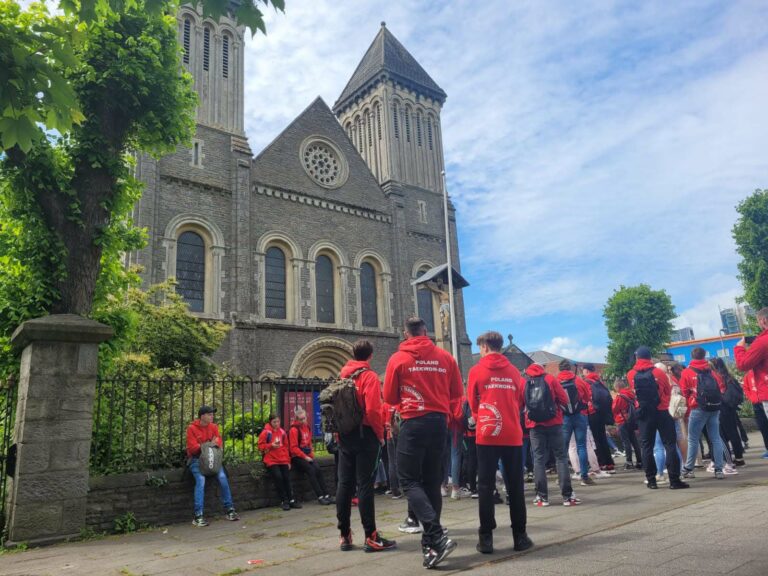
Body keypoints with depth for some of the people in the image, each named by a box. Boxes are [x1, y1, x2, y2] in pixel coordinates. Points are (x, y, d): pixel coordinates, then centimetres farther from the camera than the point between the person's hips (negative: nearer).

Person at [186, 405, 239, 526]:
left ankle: (229, 509, -6)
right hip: (196, 459, -4)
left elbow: (219, 443, 5)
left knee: (223, 477, -17)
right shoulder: (191, 428, -7)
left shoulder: (213, 427, 7)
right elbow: (192, 448, -13)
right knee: (201, 480, -28)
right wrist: (209, 444, -16)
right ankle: (198, 516, -23)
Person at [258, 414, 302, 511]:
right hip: (271, 460, -4)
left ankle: (291, 500, 0)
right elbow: (261, 446, -2)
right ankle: (284, 501, -9)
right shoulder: (266, 432, -2)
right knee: (278, 477, -20)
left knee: (287, 478, -8)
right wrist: (271, 445, -17)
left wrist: (288, 461, 10)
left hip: (283, 460, 4)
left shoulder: (282, 432, 10)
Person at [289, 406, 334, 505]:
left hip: (307, 456, 6)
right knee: (311, 470, -25)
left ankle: (326, 495, -17)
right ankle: (320, 497, -25)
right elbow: (293, 448, -14)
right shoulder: (294, 429, -10)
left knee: (318, 470, -16)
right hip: (297, 457, -6)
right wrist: (305, 457, -16)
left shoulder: (307, 427, 13)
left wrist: (311, 454, 10)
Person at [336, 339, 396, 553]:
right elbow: (373, 410, -18)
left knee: (345, 484, 8)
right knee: (365, 485, -5)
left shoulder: (343, 376, 10)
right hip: (365, 435, -6)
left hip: (345, 436, 6)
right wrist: (380, 434, -7)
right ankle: (371, 537, 0)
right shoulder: (369, 376, -10)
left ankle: (344, 536, 14)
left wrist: (340, 432, 14)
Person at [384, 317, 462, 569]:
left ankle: (437, 537, -14)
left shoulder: (398, 359, -4)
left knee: (409, 481, 1)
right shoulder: (445, 357, 4)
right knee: (432, 481, 13)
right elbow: (457, 393, 9)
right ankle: (430, 540, 17)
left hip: (414, 423, -4)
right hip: (439, 422, 4)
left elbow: (390, 398, 2)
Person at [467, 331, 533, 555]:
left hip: (487, 435, -2)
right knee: (515, 486, 10)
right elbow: (520, 401, 12)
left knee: (486, 486, 4)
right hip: (512, 435, 2)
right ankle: (520, 536, 14)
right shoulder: (513, 371, 6)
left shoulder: (476, 370, -1)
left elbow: (472, 402, 5)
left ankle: (486, 537, 4)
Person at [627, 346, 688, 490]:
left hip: (644, 414, 1)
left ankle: (651, 480, 7)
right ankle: (674, 480, 1)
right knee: (670, 444, 4)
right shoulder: (659, 372, -5)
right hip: (661, 413, -1)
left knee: (647, 446, 7)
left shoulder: (631, 375, -2)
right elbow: (668, 391, 5)